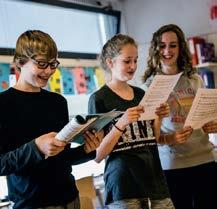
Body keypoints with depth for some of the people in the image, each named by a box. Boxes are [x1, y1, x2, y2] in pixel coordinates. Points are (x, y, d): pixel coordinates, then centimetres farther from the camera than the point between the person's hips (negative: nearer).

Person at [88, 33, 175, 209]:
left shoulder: (141, 94, 10)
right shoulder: (99, 99, -7)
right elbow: (97, 155, -10)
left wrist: (159, 117, 0)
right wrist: (121, 124, -22)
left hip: (155, 181, 5)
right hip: (123, 188, -5)